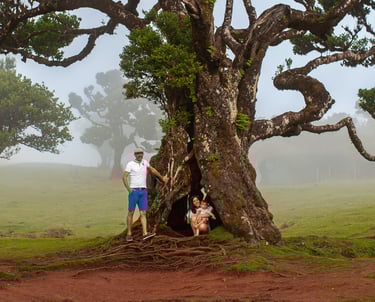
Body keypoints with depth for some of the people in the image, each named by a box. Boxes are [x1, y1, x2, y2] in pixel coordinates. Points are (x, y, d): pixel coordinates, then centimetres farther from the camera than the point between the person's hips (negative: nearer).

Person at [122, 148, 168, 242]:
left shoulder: (144, 162, 11)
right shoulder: (130, 164, -5)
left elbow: (152, 170, 28)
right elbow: (124, 177, -11)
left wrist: (162, 178, 35)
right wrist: (128, 189, -22)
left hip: (143, 192, 4)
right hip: (134, 191, -4)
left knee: (143, 213, -4)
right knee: (131, 212, 1)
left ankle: (145, 234, -14)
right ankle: (129, 234, 9)